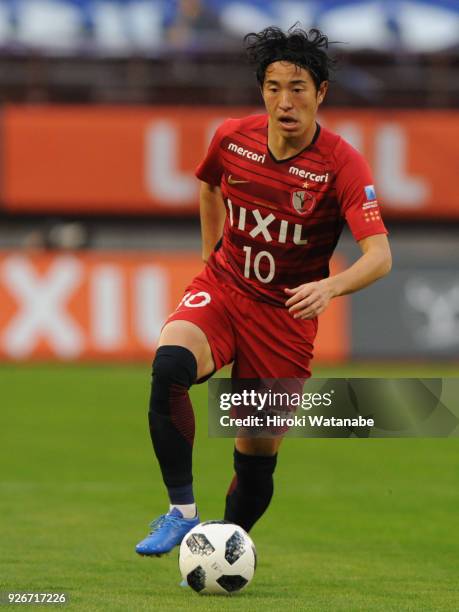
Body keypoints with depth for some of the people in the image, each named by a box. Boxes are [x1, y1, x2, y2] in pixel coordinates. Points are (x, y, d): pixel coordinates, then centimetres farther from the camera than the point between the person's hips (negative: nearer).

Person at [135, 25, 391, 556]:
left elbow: (379, 256, -28)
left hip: (287, 314, -2)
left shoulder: (342, 165, -18)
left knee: (259, 451, 2)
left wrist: (329, 287, -46)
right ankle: (182, 511, -24)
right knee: (170, 364, -30)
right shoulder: (232, 139, -5)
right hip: (221, 289, 2)